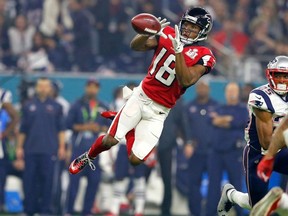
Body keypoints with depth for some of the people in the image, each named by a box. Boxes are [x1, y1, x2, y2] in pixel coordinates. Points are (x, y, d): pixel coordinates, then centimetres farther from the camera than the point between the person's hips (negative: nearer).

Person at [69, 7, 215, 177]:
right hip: (141, 96, 2)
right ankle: (87, 157, 26)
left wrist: (178, 49, -33)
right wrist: (149, 33, -29)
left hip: (158, 111, -1)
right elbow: (136, 46, -8)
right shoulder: (168, 35, -2)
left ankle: (129, 130, 26)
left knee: (135, 159, -5)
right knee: (110, 140, -6)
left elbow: (186, 81, -26)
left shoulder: (203, 56, -12)